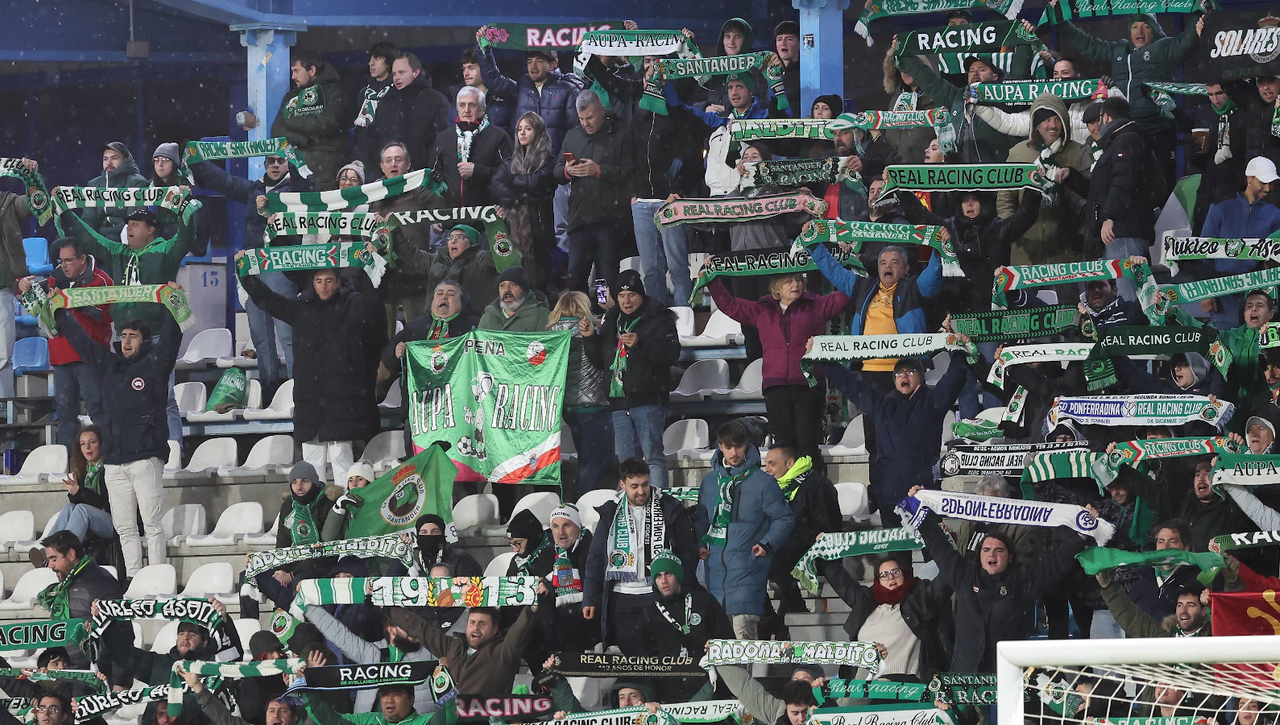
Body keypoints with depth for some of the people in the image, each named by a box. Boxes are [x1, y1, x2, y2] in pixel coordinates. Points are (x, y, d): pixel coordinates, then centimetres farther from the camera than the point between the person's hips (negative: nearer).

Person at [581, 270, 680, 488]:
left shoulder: (658, 319, 0)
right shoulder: (611, 321, 19)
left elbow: (672, 353, -13)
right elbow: (600, 360, 25)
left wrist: (640, 344, -22)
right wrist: (590, 338, 8)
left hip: (648, 400, -7)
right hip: (619, 401, 7)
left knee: (653, 455, -11)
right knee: (627, 459, 8)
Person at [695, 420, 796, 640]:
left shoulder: (762, 481, -1)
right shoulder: (710, 481, 13)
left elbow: (784, 518, 3)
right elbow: (701, 518, 25)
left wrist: (767, 545, -10)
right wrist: (700, 543, 8)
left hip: (747, 562, -5)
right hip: (716, 566, 5)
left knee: (743, 626, -17)